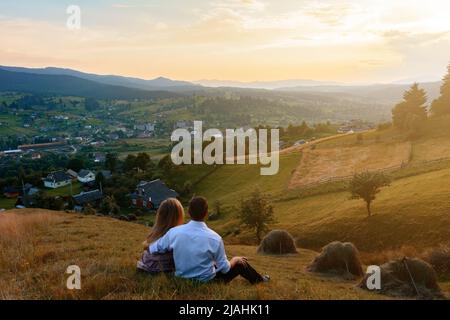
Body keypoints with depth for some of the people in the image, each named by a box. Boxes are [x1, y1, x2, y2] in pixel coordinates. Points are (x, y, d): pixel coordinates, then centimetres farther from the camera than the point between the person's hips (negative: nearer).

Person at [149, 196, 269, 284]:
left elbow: (151, 250, -6)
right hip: (207, 282, -4)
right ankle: (259, 280, 49)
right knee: (240, 263, 20)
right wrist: (235, 259, 10)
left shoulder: (174, 232, -18)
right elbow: (224, 268, -12)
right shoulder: (214, 238, -24)